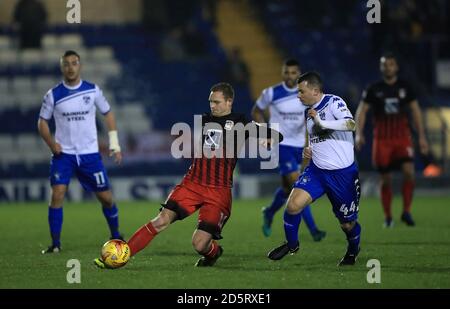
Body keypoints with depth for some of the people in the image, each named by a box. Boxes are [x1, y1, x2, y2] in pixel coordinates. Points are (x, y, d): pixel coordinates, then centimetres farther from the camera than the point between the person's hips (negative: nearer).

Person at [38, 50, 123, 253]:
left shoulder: (93, 90, 0)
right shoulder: (53, 95, -3)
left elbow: (108, 114, 11)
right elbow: (42, 122, 7)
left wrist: (114, 144, 4)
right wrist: (51, 143, -11)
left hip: (90, 154, 1)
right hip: (63, 154, -1)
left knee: (106, 197, 4)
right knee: (57, 194, -17)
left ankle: (116, 236, 27)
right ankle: (55, 244, -9)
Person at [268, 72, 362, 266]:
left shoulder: (334, 102, -12)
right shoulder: (308, 112, 13)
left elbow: (350, 124, -30)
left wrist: (321, 122, -30)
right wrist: (307, 149, 9)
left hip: (343, 174, -6)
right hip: (317, 170, 6)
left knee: (347, 223, 6)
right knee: (293, 204, -16)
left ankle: (353, 250, 39)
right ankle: (291, 244, 7)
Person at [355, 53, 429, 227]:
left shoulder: (405, 88, 7)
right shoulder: (373, 89, 3)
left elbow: (415, 111, 11)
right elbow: (362, 111, 2)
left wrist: (421, 136, 6)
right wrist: (359, 133, -12)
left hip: (402, 137, 1)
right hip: (382, 139, 0)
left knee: (409, 171, -18)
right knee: (385, 179, 2)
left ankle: (406, 211, -4)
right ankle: (388, 217, 15)